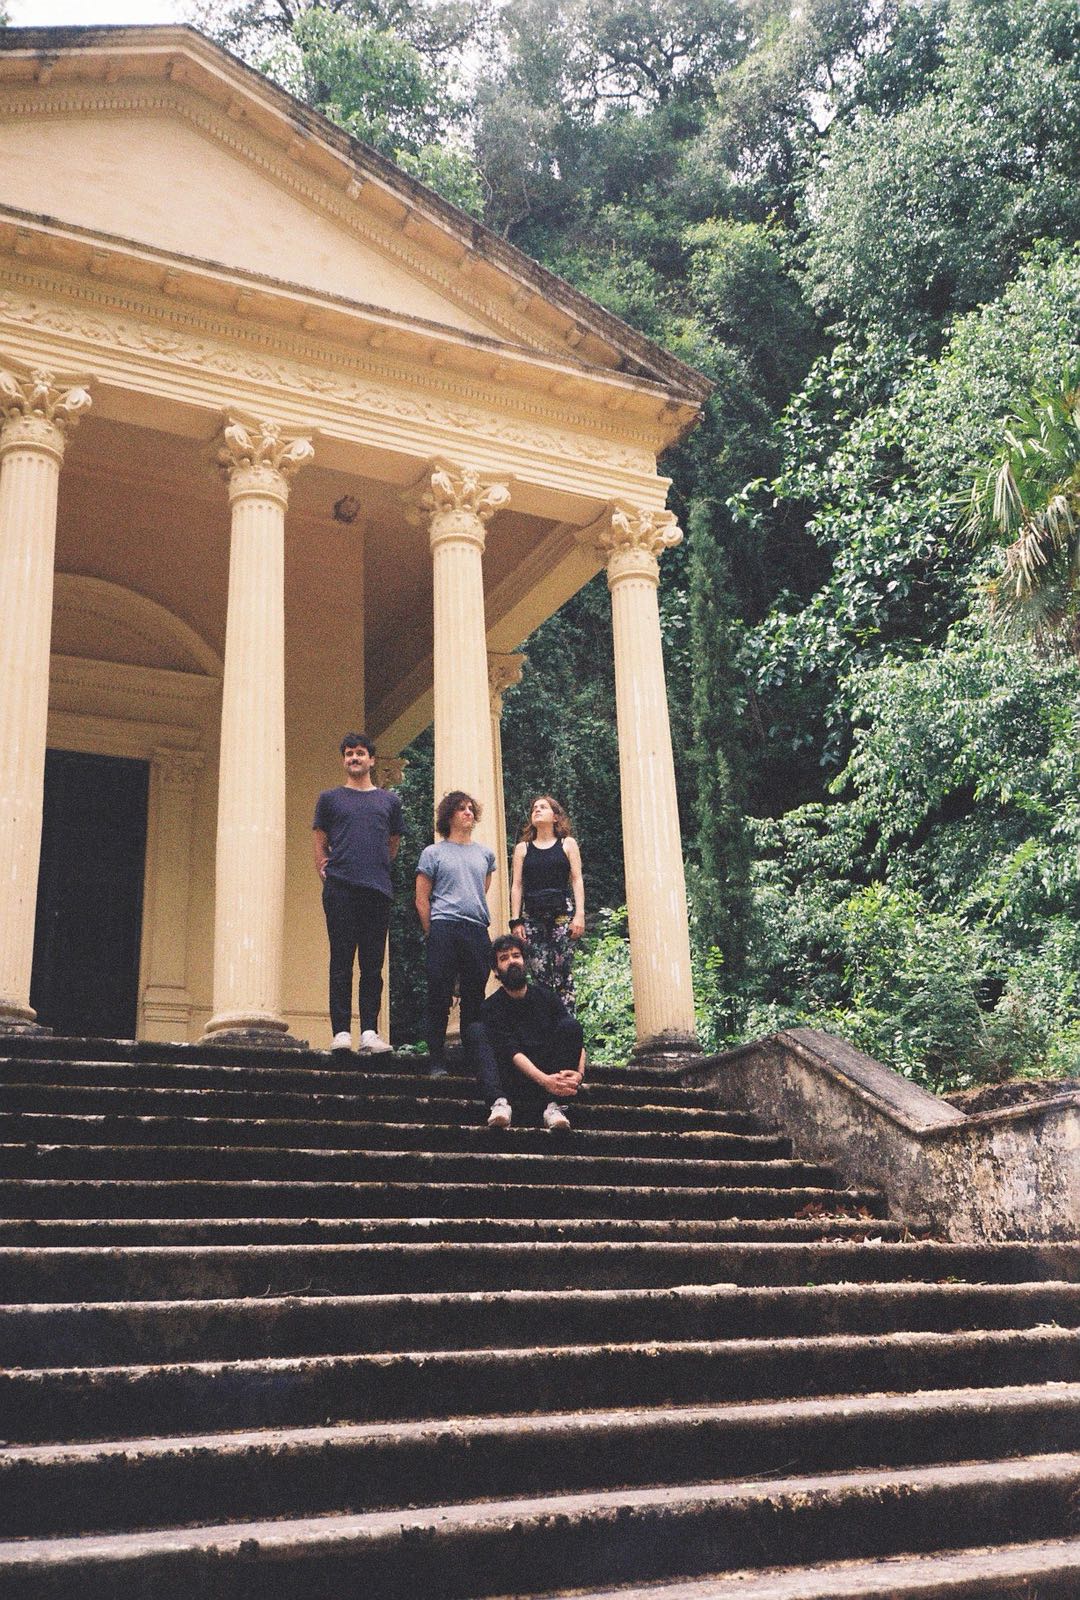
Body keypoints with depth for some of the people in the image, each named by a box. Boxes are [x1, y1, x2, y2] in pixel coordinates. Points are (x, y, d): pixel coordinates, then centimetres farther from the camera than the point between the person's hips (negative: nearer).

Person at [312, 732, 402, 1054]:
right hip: (340, 890, -2)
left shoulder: (389, 800, 18)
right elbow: (320, 844, 13)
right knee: (341, 962, -5)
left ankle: (369, 1032, 0)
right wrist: (326, 874, 2)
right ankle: (341, 1032, -6)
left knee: (373, 964, 0)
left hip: (377, 891, 2)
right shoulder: (329, 798, 13)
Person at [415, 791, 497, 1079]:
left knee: (474, 998, 6)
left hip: (478, 932, 4)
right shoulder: (433, 853, 6)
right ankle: (437, 1061, 0)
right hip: (444, 929, -4)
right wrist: (432, 934, 1)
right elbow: (422, 900, 4)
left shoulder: (486, 854, 17)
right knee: (439, 997, -4)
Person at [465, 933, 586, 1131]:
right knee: (474, 1031, -19)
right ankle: (499, 1102, -41)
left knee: (571, 1024, -19)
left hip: (552, 1075, 2)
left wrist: (579, 1073, -24)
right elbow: (511, 1052, -15)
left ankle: (552, 1105, -32)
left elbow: (575, 1037, -3)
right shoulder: (491, 1008, 0)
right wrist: (544, 1080, -33)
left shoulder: (546, 996, 8)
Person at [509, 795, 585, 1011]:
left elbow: (577, 880, 5)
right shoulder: (522, 848, 15)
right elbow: (517, 885, 10)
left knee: (563, 975, -7)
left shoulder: (568, 844, 11)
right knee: (540, 976, -4)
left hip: (562, 914, -1)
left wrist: (580, 914, -5)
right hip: (532, 917, 1)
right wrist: (515, 921, 2)